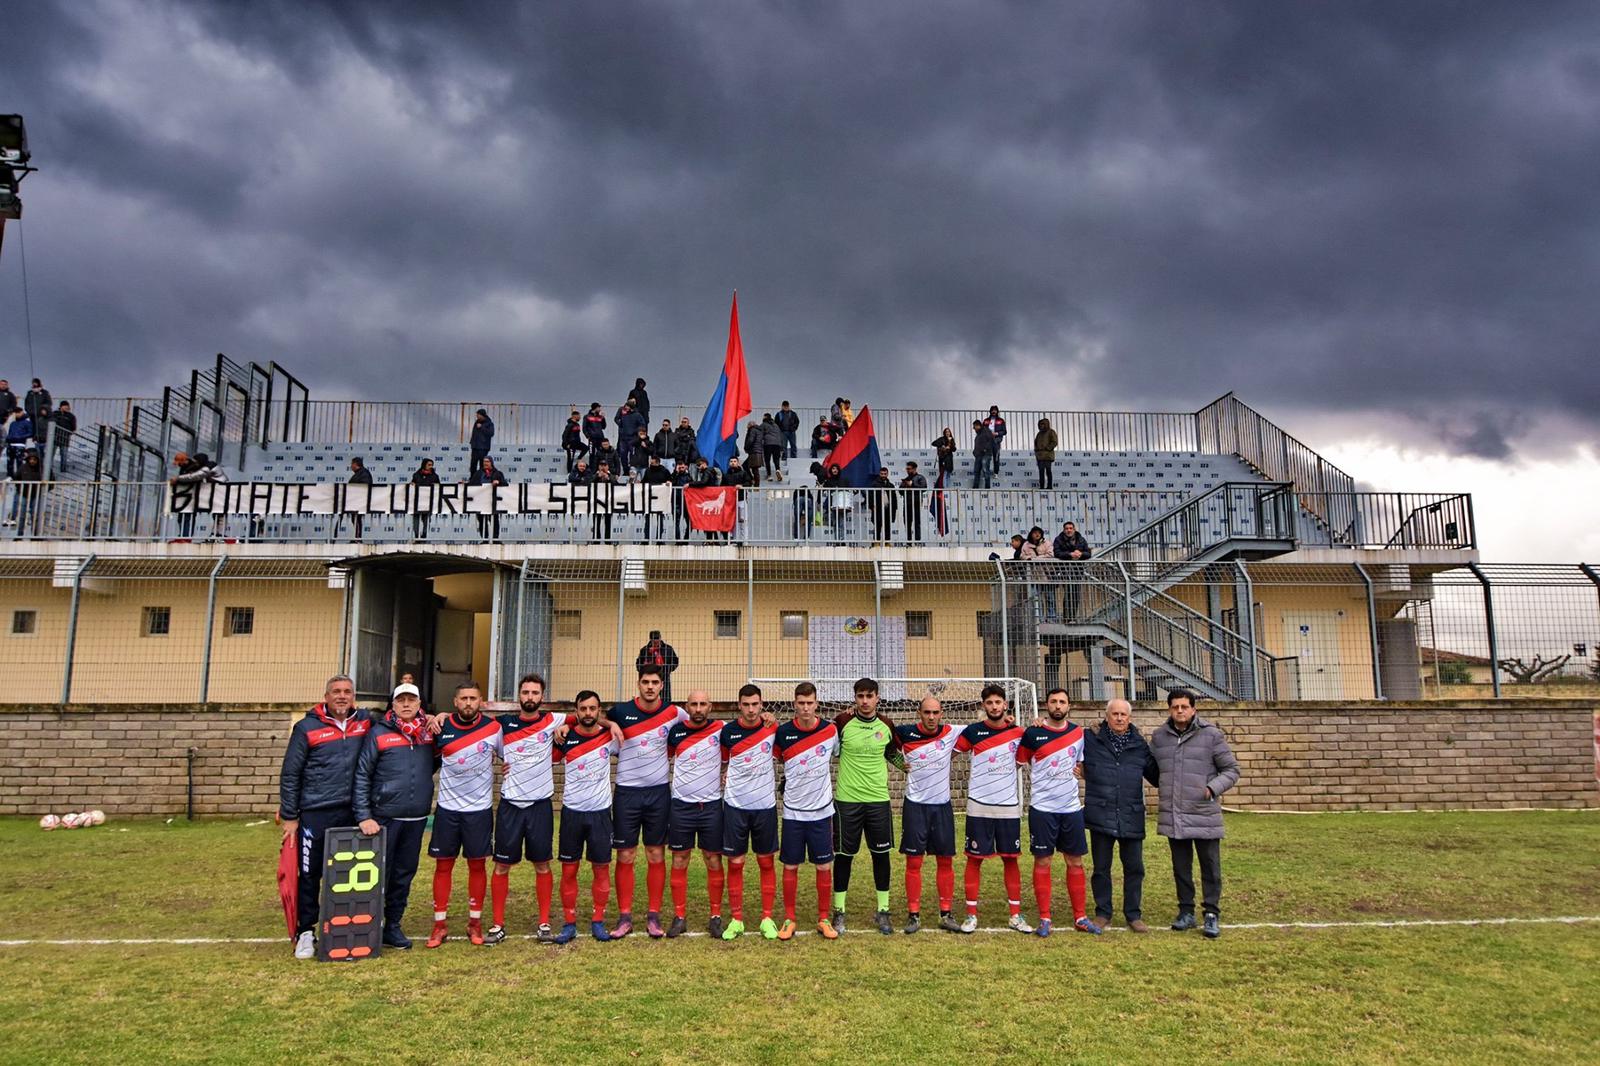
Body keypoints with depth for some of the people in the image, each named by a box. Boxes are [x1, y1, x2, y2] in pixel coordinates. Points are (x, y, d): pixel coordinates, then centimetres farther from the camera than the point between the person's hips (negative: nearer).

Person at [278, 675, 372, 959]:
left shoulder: (364, 722, 4)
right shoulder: (307, 728, -3)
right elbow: (290, 774, -1)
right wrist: (289, 817, -2)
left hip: (351, 815, 3)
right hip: (315, 815, -3)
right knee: (310, 876, 4)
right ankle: (305, 933, 17)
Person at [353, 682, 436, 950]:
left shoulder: (429, 732, 6)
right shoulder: (378, 733, -6)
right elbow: (361, 775, -7)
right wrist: (363, 816, -13)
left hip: (417, 819, 4)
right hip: (384, 818, -4)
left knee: (404, 875, 12)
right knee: (378, 875, 2)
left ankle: (392, 926, 24)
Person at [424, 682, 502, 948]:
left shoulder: (494, 728, -6)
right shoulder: (441, 728, -4)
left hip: (480, 808, -1)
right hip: (447, 807, 1)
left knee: (477, 865, 6)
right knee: (443, 865, 5)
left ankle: (475, 923, 18)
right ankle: (440, 924, 15)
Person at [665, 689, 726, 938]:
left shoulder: (721, 730, -5)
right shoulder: (676, 731, 0)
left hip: (711, 806, -1)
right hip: (681, 806, 1)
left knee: (714, 861, 4)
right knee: (679, 862, 6)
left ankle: (716, 916, 14)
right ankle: (679, 917, 15)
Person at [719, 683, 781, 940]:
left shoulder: (772, 728, -3)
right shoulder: (727, 732, -2)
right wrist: (725, 785, 2)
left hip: (765, 805, 0)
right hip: (735, 806, 0)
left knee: (766, 862, 7)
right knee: (735, 863, 4)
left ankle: (767, 919, 16)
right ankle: (736, 919, 15)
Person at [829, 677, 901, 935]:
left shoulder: (886, 725, 2)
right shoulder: (842, 722, -7)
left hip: (878, 800, 2)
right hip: (847, 800, -2)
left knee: (881, 854, 8)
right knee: (843, 855, 5)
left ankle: (883, 911, 21)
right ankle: (839, 911, 19)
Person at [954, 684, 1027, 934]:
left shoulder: (1017, 732, 2)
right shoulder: (973, 731, -3)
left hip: (1009, 806, 2)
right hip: (979, 806, -2)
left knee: (1010, 858, 7)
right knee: (975, 858, 2)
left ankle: (1015, 914, 17)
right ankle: (971, 914, 10)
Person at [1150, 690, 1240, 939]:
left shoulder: (1211, 735, -4)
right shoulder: (1159, 736, 5)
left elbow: (1231, 770, 1)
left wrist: (1213, 788, -13)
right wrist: (1166, 789, 4)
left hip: (1204, 815, -3)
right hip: (1173, 816, 3)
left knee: (1210, 867, 4)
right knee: (1181, 867, 12)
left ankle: (1212, 914, 16)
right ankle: (1186, 911, 24)